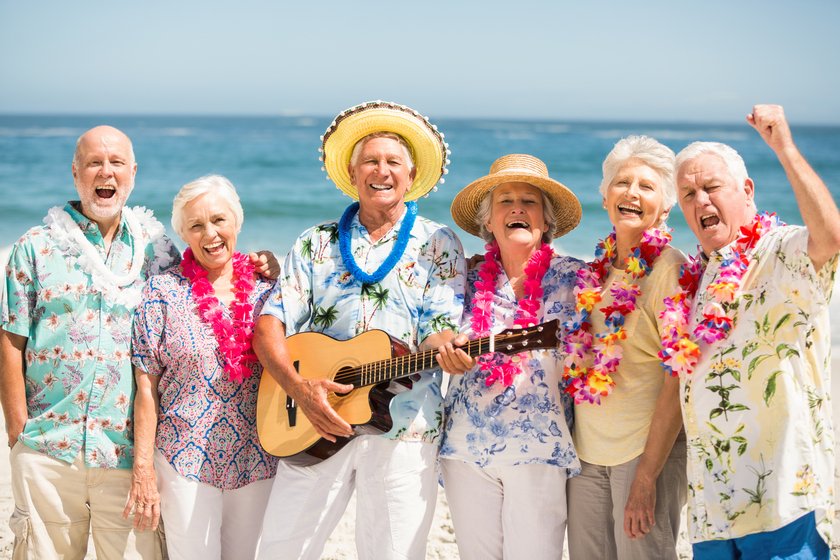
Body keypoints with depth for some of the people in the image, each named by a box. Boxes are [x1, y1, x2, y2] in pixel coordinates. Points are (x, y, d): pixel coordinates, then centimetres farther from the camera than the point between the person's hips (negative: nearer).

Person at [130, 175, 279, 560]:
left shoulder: (265, 288, 4)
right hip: (187, 458, -3)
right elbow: (147, 387, -4)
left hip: (257, 457, 3)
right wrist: (144, 467, -7)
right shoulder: (163, 292, -3)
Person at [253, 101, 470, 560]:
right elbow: (270, 325, 5)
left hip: (403, 432, -2)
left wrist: (447, 349, -28)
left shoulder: (437, 244, 6)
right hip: (316, 429, 2)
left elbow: (441, 329, -4)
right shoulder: (316, 244, 12)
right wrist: (299, 388, -12)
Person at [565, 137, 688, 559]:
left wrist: (646, 477, -19)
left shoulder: (671, 271, -11)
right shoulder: (598, 269, 8)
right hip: (587, 451, 6)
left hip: (649, 449, -5)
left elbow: (677, 384, -15)